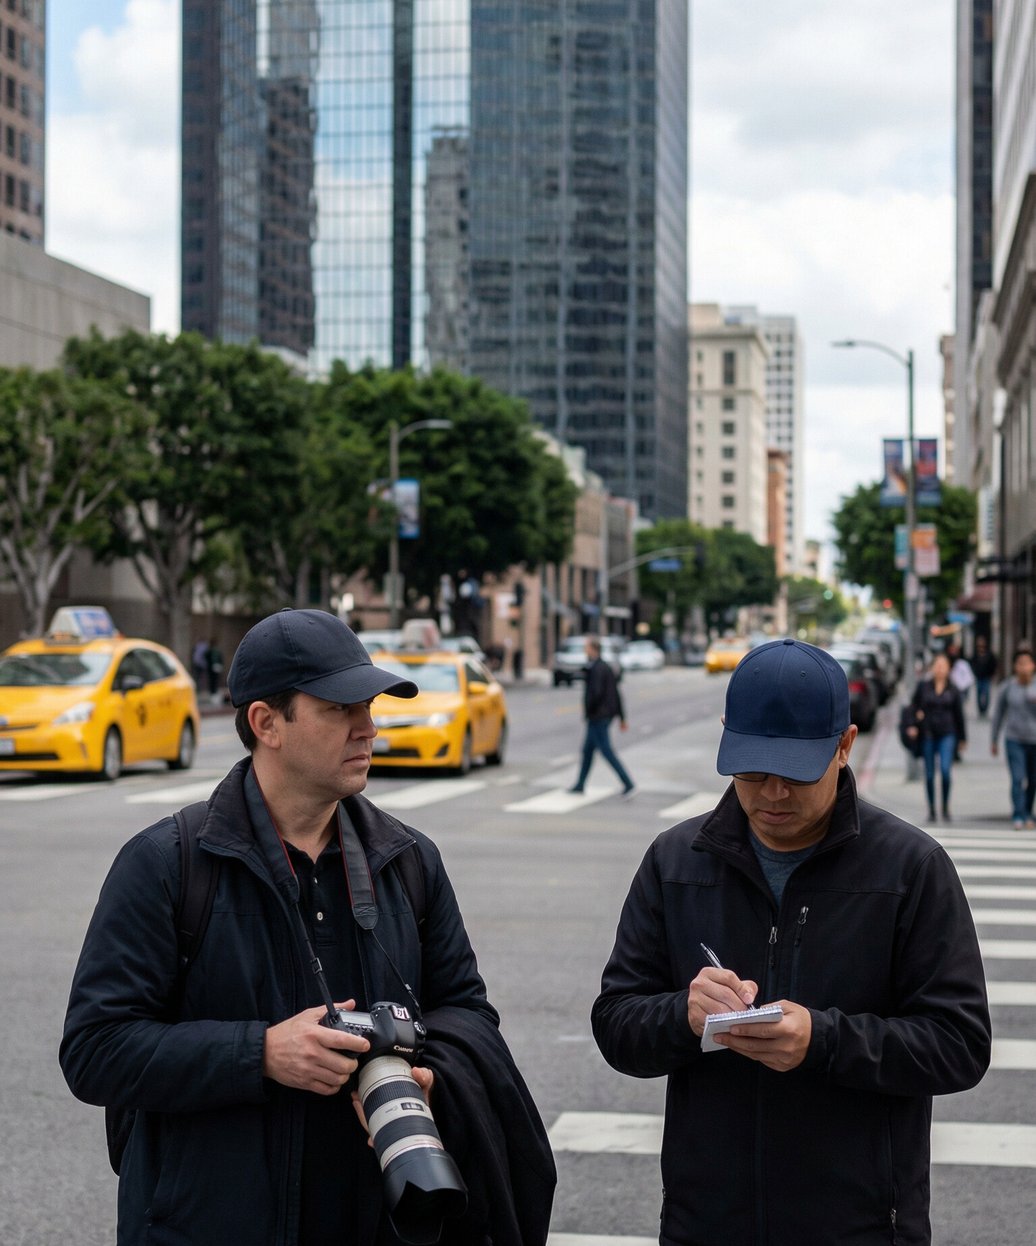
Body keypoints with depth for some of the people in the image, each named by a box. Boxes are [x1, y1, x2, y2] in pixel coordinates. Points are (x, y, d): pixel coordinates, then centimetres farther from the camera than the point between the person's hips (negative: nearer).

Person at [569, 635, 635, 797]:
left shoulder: (596, 669, -17)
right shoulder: (606, 667, 13)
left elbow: (596, 693, -27)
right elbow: (617, 694, 14)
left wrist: (587, 711, -12)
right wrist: (622, 718, 16)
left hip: (597, 717, -10)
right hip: (607, 715, 10)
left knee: (606, 752, -8)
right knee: (587, 750, 17)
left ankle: (627, 783, -12)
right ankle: (580, 785, 25)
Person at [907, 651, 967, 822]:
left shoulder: (953, 690, 4)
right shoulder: (923, 686, 2)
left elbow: (959, 715, 9)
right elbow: (913, 705, 10)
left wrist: (962, 738, 12)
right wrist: (913, 725, -1)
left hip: (947, 735, -1)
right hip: (927, 735, 1)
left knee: (945, 770, -15)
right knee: (929, 774, 5)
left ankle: (946, 806, 0)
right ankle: (931, 808, 17)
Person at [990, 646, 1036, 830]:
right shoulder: (1007, 687, -1)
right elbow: (998, 714, 8)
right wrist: (993, 740, 11)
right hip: (1014, 740, -1)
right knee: (1017, 779, -13)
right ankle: (1018, 817, -14)